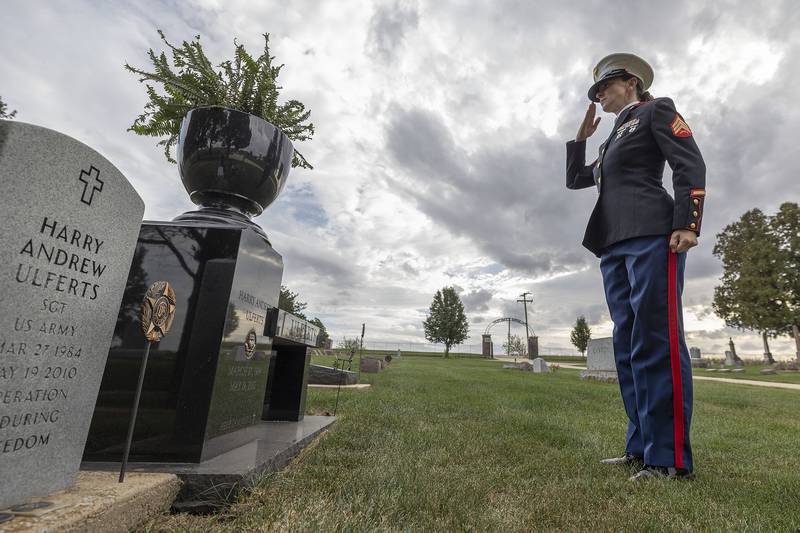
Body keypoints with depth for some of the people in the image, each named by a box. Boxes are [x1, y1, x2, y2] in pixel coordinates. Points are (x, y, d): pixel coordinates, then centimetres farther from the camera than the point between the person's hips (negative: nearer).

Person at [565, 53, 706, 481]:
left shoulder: (657, 110, 11)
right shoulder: (614, 140, 32)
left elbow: (690, 164, -2)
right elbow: (575, 180, 32)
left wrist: (686, 224, -15)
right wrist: (581, 135, 29)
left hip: (652, 235, -8)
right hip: (615, 247, 8)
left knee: (656, 342, -12)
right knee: (628, 346, 2)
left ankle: (670, 457, -6)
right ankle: (641, 447, 8)